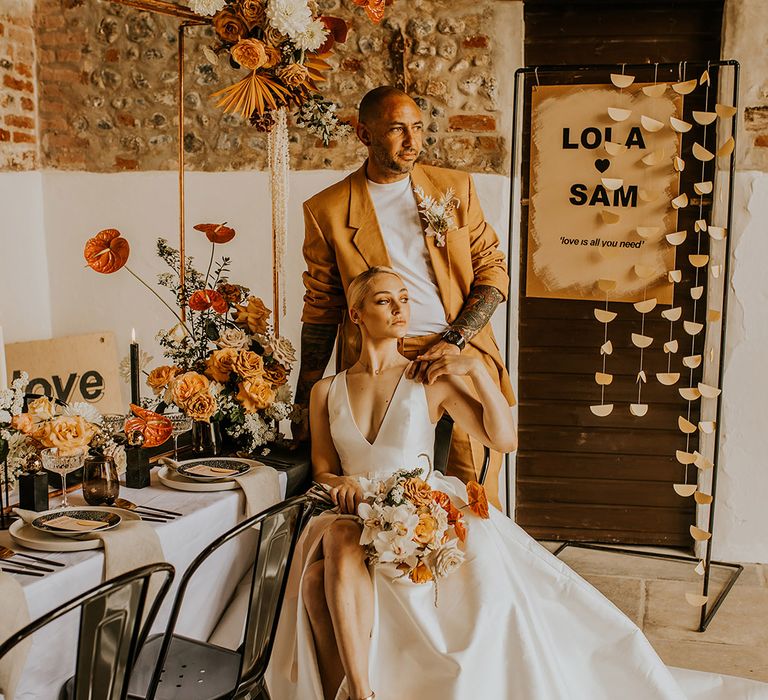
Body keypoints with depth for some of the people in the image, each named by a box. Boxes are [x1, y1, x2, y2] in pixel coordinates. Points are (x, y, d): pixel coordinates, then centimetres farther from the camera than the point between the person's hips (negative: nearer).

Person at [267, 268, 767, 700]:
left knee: (485, 566, -32)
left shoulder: (431, 380, 6)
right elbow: (322, 470, 11)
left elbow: (504, 439, -1)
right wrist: (340, 485, -11)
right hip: (362, 519, 1)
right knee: (339, 542, -34)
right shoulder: (327, 391, 12)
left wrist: (477, 370, -10)